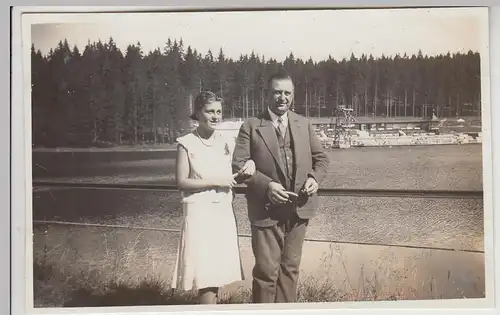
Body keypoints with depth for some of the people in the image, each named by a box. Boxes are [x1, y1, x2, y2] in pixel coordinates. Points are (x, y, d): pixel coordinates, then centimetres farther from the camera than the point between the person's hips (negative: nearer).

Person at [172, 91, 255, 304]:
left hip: (223, 211, 5)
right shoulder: (187, 143, -7)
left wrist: (243, 172, -6)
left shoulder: (227, 142, 6)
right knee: (205, 272, -7)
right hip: (199, 212, -5)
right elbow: (182, 182, -9)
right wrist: (214, 182, -14)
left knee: (218, 270, 9)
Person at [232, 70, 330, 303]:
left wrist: (315, 178, -7)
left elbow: (320, 157, 14)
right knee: (266, 271, 1)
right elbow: (239, 164, -8)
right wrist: (266, 185, -21)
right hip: (267, 210, -4)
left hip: (299, 208, 4)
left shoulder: (304, 124, 10)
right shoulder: (251, 126, -3)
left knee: (290, 267, 14)